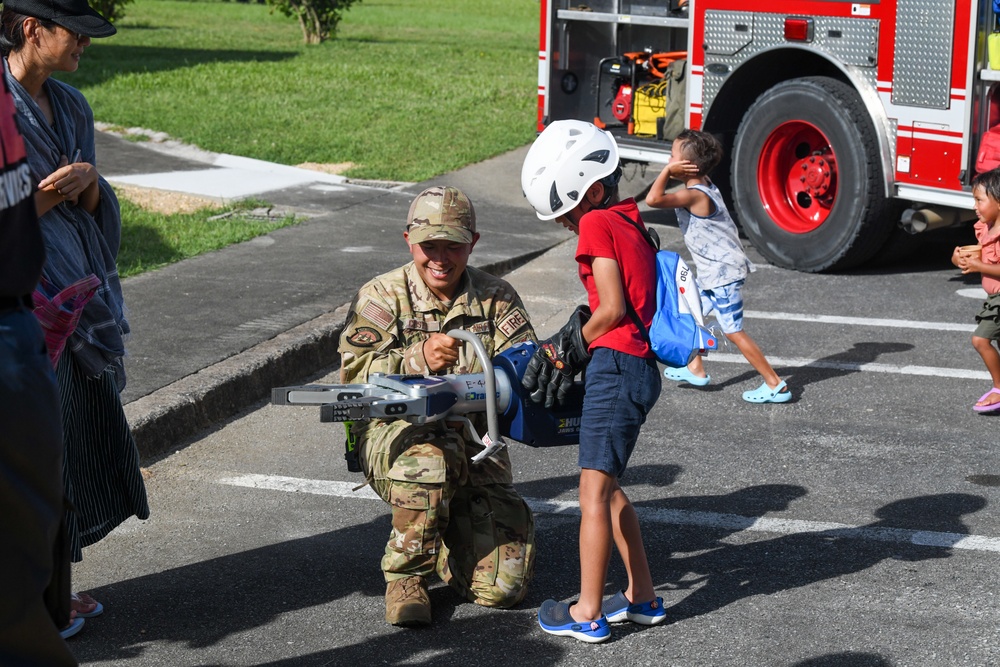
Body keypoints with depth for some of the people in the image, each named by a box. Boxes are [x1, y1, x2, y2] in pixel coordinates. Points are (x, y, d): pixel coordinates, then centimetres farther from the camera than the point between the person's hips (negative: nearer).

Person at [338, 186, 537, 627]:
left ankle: (449, 536, 25)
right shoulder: (381, 297, -1)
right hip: (392, 436, -3)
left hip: (475, 446, 3)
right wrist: (420, 359, -33)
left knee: (502, 586, -10)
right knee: (430, 456, -41)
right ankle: (405, 574, -16)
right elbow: (355, 374, -16)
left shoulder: (497, 300, 6)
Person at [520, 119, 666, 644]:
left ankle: (589, 614, -3)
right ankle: (642, 597, 23)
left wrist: (570, 347, 1)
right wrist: (568, 346, 7)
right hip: (640, 366, 10)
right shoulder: (631, 224, 18)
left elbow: (612, 309, -14)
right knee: (607, 487, 18)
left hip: (616, 364, -10)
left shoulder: (597, 224, -8)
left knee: (593, 492, -6)